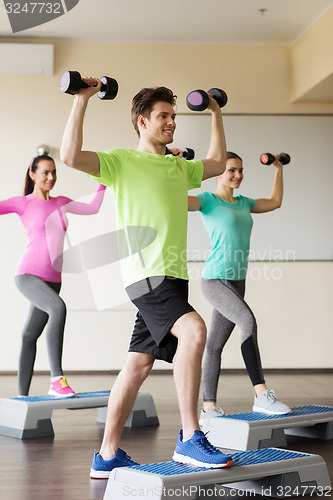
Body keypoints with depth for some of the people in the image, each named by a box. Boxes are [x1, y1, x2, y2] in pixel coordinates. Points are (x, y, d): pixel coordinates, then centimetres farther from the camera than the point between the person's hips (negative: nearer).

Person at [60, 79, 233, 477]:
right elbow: (70, 155, -16)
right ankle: (189, 440, -23)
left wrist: (215, 114, 36)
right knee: (194, 330, -29)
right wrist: (82, 100, -15)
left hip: (172, 276, 8)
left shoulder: (179, 166, 19)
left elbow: (217, 163, 37)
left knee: (138, 366, 9)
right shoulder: (122, 162, -1)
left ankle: (107, 457, 17)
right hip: (145, 273, -8)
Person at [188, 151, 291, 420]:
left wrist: (278, 169, 33)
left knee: (215, 345, 9)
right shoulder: (208, 200, -4)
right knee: (248, 320, -29)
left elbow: (275, 202, 32)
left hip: (236, 282, 7)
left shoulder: (242, 203, 16)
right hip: (215, 279, -7)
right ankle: (262, 395, -28)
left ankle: (209, 408, 13)